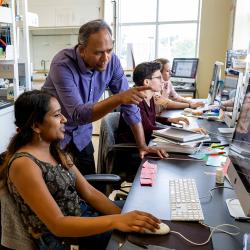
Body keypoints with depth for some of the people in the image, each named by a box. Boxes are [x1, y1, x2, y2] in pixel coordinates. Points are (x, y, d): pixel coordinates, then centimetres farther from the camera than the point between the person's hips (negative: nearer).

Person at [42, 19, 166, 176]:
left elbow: (129, 104, -8)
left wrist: (142, 145, -10)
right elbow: (78, 114, -34)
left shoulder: (111, 61, -13)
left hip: (81, 133, 4)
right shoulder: (62, 65, -27)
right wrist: (118, 98, -46)